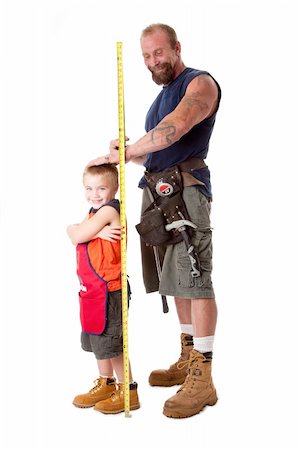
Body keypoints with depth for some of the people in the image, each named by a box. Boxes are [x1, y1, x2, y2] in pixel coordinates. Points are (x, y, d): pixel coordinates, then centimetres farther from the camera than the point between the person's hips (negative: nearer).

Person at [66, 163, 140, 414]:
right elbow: (73, 234, -1)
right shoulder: (95, 213, 15)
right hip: (92, 289, 10)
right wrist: (97, 232, -16)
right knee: (98, 339, 18)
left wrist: (89, 230, 2)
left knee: (111, 342, -2)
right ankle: (106, 384, 32)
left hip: (108, 290, -10)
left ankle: (128, 392, 9)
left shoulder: (109, 210, -15)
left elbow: (77, 236, -19)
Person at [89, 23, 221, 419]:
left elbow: (174, 129, -20)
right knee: (177, 278, 10)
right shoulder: (163, 95, 25)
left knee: (194, 278, -12)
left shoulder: (200, 83, -2)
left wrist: (127, 151, -13)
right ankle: (188, 360, 19)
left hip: (185, 186, -9)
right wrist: (131, 153, 8)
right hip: (157, 189, 9)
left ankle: (202, 379, -11)